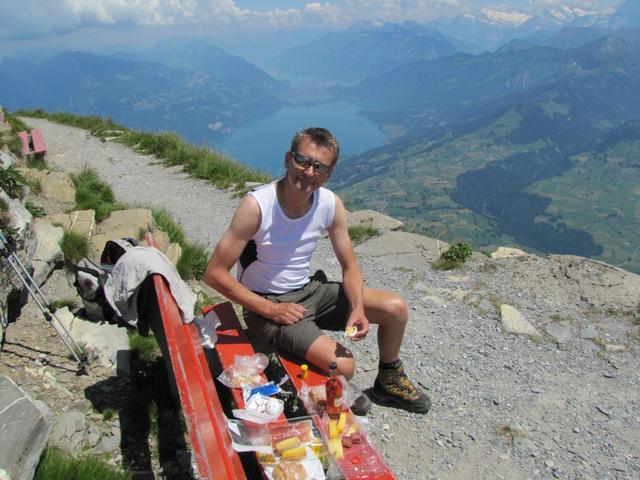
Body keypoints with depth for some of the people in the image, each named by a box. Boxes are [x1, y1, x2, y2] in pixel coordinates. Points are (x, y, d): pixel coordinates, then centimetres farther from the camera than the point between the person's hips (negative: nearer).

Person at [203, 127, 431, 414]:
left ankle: (389, 382, 26)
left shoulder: (331, 204, -9)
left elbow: (349, 265, 2)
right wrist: (271, 309, -21)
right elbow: (215, 274, -21)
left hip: (310, 290, 6)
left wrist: (358, 309, -18)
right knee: (343, 366, -24)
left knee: (396, 308, -2)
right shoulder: (256, 206, -25)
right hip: (265, 304, -6)